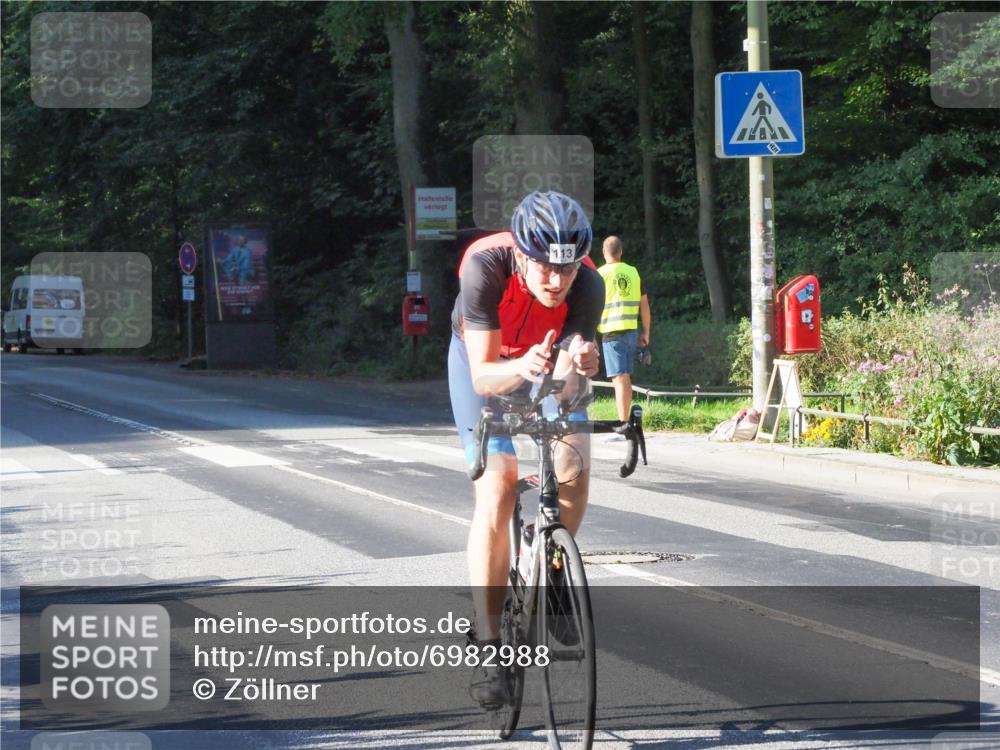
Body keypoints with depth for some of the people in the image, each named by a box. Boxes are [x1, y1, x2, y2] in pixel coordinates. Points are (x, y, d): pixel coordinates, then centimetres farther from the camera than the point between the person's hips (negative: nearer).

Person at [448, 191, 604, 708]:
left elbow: (565, 383, -33)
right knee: (497, 490, -18)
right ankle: (488, 648, -14)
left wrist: (577, 365, -55)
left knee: (573, 466, -22)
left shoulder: (587, 286, -32)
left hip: (548, 359, 2)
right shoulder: (486, 267, -37)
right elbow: (484, 375, -37)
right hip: (485, 360, -2)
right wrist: (523, 368, -57)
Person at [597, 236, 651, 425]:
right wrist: (646, 333, 19)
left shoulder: (601, 274, -5)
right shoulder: (634, 272, 10)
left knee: (620, 379, -8)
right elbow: (645, 305, 11)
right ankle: (625, 421, 23)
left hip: (612, 332, -5)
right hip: (632, 331, 5)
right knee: (626, 378, 16)